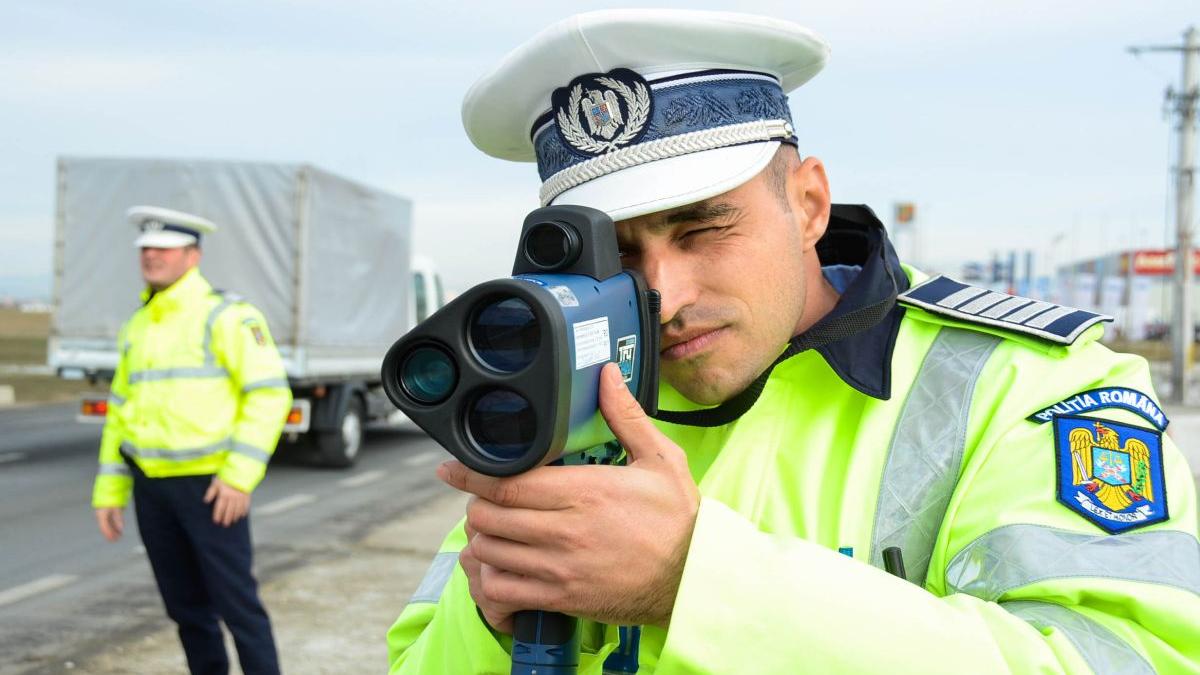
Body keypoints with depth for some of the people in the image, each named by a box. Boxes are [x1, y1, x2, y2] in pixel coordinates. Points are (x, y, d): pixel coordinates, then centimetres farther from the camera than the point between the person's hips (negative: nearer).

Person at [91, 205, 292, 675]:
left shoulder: (226, 315, -7)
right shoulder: (137, 327, 14)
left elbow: (269, 393, -14)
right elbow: (120, 411, 18)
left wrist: (240, 474, -21)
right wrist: (109, 491, 12)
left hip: (210, 486, -6)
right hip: (152, 487, 7)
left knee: (236, 603, -5)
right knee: (185, 606, 12)